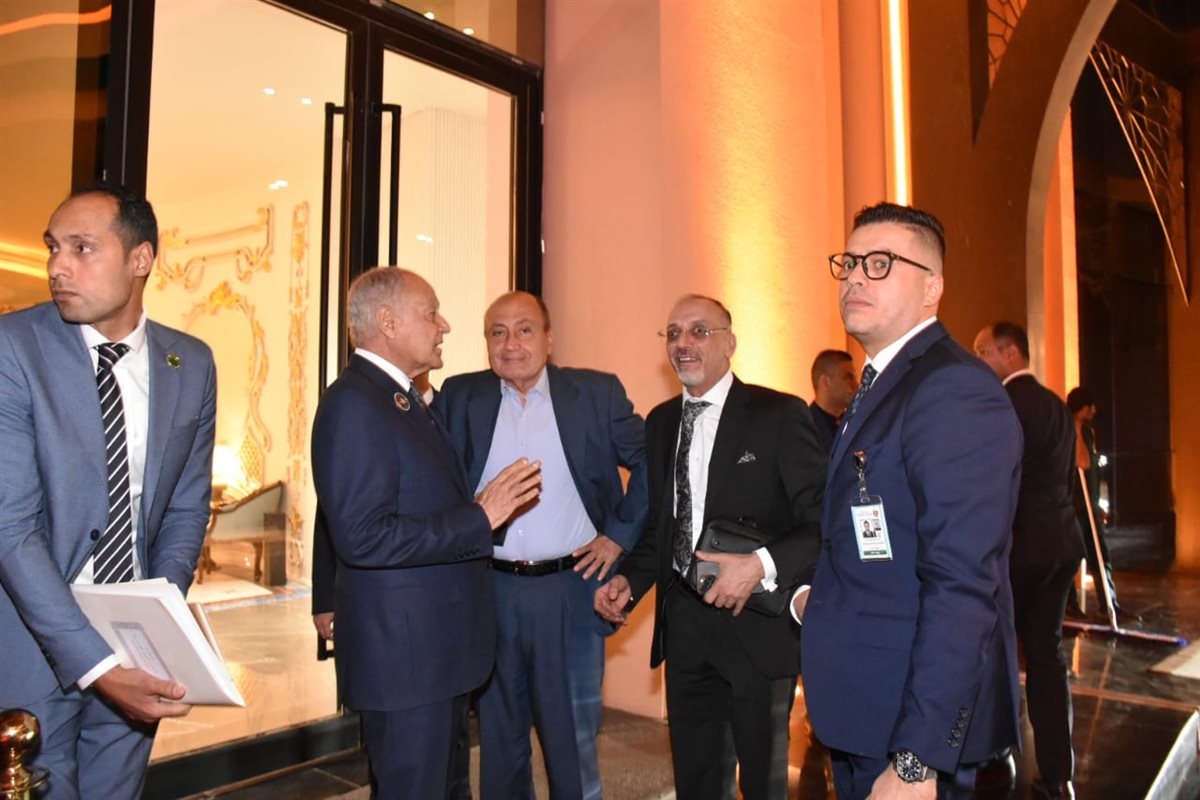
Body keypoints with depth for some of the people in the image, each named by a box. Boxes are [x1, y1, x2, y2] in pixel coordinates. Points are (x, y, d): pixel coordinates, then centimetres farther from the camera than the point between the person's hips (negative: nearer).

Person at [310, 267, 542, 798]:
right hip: (403, 652, -10)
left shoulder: (404, 399, 12)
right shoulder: (353, 403, -18)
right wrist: (480, 518, -23)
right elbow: (363, 537, -26)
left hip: (438, 647, 10)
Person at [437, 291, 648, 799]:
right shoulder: (459, 397, 1)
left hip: (571, 590, -1)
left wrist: (620, 534, -1)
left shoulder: (598, 392, -2)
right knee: (499, 740, 18)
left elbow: (650, 463, 4)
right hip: (489, 591, 2)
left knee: (573, 739, 12)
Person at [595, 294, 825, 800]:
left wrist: (762, 565, -27)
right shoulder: (660, 422, 8)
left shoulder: (779, 414, -11)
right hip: (684, 626, 5)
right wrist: (629, 580, -1)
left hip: (757, 623, -5)